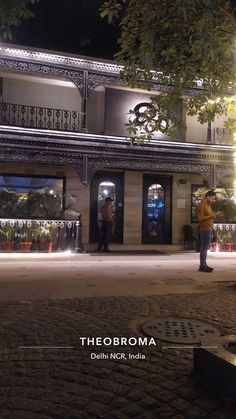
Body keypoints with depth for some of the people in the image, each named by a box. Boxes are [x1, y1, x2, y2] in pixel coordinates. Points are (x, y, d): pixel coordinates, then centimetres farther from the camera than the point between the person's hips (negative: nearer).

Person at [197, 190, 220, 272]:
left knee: (205, 248, 12)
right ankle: (202, 266, -2)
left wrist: (214, 215, 6)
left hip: (209, 230, 10)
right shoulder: (201, 205, -13)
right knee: (204, 248, -6)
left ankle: (204, 265, 18)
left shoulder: (208, 205, 16)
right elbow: (200, 219, -19)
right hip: (205, 230, -10)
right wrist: (212, 215, -21)